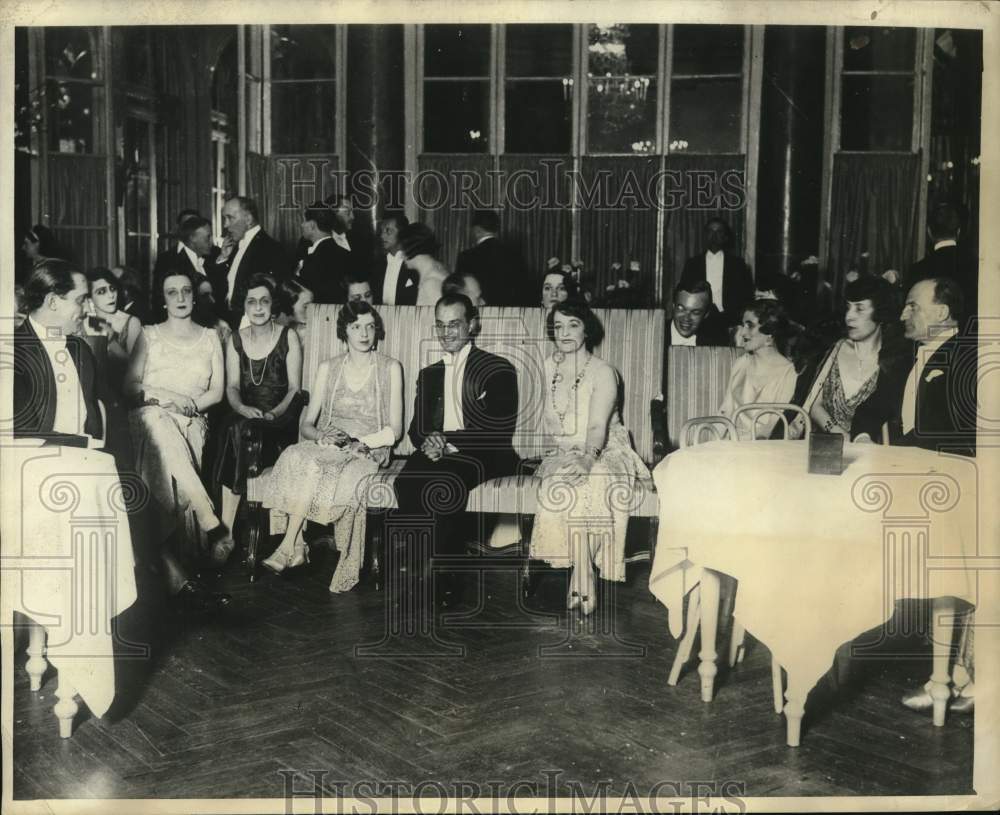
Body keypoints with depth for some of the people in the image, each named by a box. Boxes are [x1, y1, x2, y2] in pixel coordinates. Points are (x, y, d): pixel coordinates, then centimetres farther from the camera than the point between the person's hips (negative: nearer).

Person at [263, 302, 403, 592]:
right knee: (298, 458, -32)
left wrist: (362, 441, -14)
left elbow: (395, 430, 3)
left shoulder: (390, 368, 7)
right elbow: (306, 425, 11)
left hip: (370, 449, -2)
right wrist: (322, 437, -11)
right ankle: (294, 547, -32)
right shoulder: (328, 368, 13)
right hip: (328, 445, 2)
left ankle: (289, 547, -29)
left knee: (347, 474, -36)